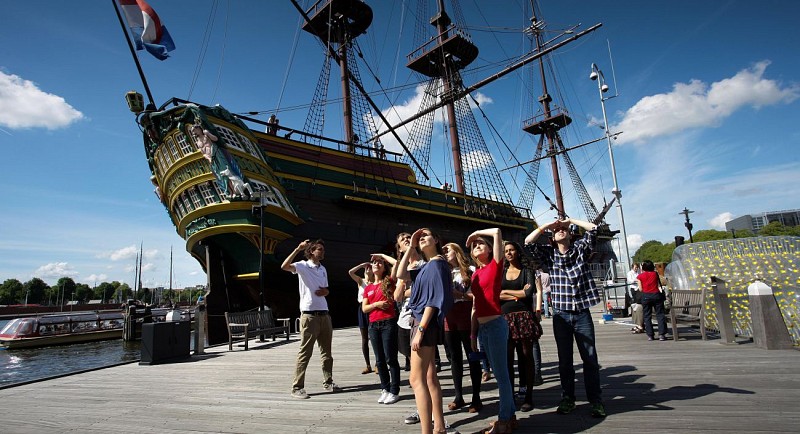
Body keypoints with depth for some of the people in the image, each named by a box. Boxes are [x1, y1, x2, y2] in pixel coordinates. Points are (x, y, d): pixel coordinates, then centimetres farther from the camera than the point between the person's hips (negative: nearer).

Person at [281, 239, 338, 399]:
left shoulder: (323, 269, 15)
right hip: (309, 315, -7)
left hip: (324, 314, 7)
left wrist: (325, 291, 0)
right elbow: (284, 266, -26)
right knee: (305, 353, -3)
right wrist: (298, 248, -29)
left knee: (326, 351, 15)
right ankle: (297, 388, 7)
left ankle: (328, 382, 28)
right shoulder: (303, 266, -6)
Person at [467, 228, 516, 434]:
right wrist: (473, 333, 13)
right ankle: (509, 416, 27)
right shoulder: (476, 274, 14)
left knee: (501, 374, 2)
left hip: (496, 325, -7)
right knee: (499, 374, 16)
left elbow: (497, 232, -16)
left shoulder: (495, 265, -4)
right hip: (482, 327, 7)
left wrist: (476, 233, -1)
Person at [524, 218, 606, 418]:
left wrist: (570, 220, 5)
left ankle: (596, 399, 17)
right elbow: (528, 242, -6)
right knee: (565, 359, 10)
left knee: (590, 358, 5)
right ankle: (568, 398, 22)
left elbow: (593, 228, -5)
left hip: (582, 313, 0)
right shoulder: (549, 253, 5)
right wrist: (547, 225, 0)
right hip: (561, 314, 1)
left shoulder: (580, 248, 6)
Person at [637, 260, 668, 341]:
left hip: (646, 296, -1)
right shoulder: (655, 274, 5)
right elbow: (659, 285, 4)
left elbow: (641, 289, 0)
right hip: (656, 295, 1)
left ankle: (650, 335, 5)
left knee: (647, 316, 5)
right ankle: (661, 334, -1)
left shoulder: (640, 276, 0)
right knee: (660, 315, 5)